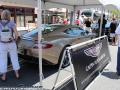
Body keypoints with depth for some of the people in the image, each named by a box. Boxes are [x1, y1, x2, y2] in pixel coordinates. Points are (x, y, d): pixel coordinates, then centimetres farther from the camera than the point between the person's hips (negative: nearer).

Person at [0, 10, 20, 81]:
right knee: (14, 59, 15)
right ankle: (17, 74, 23)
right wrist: (15, 40, 7)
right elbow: (16, 34, -14)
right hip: (11, 44, 0)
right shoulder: (12, 23, -10)